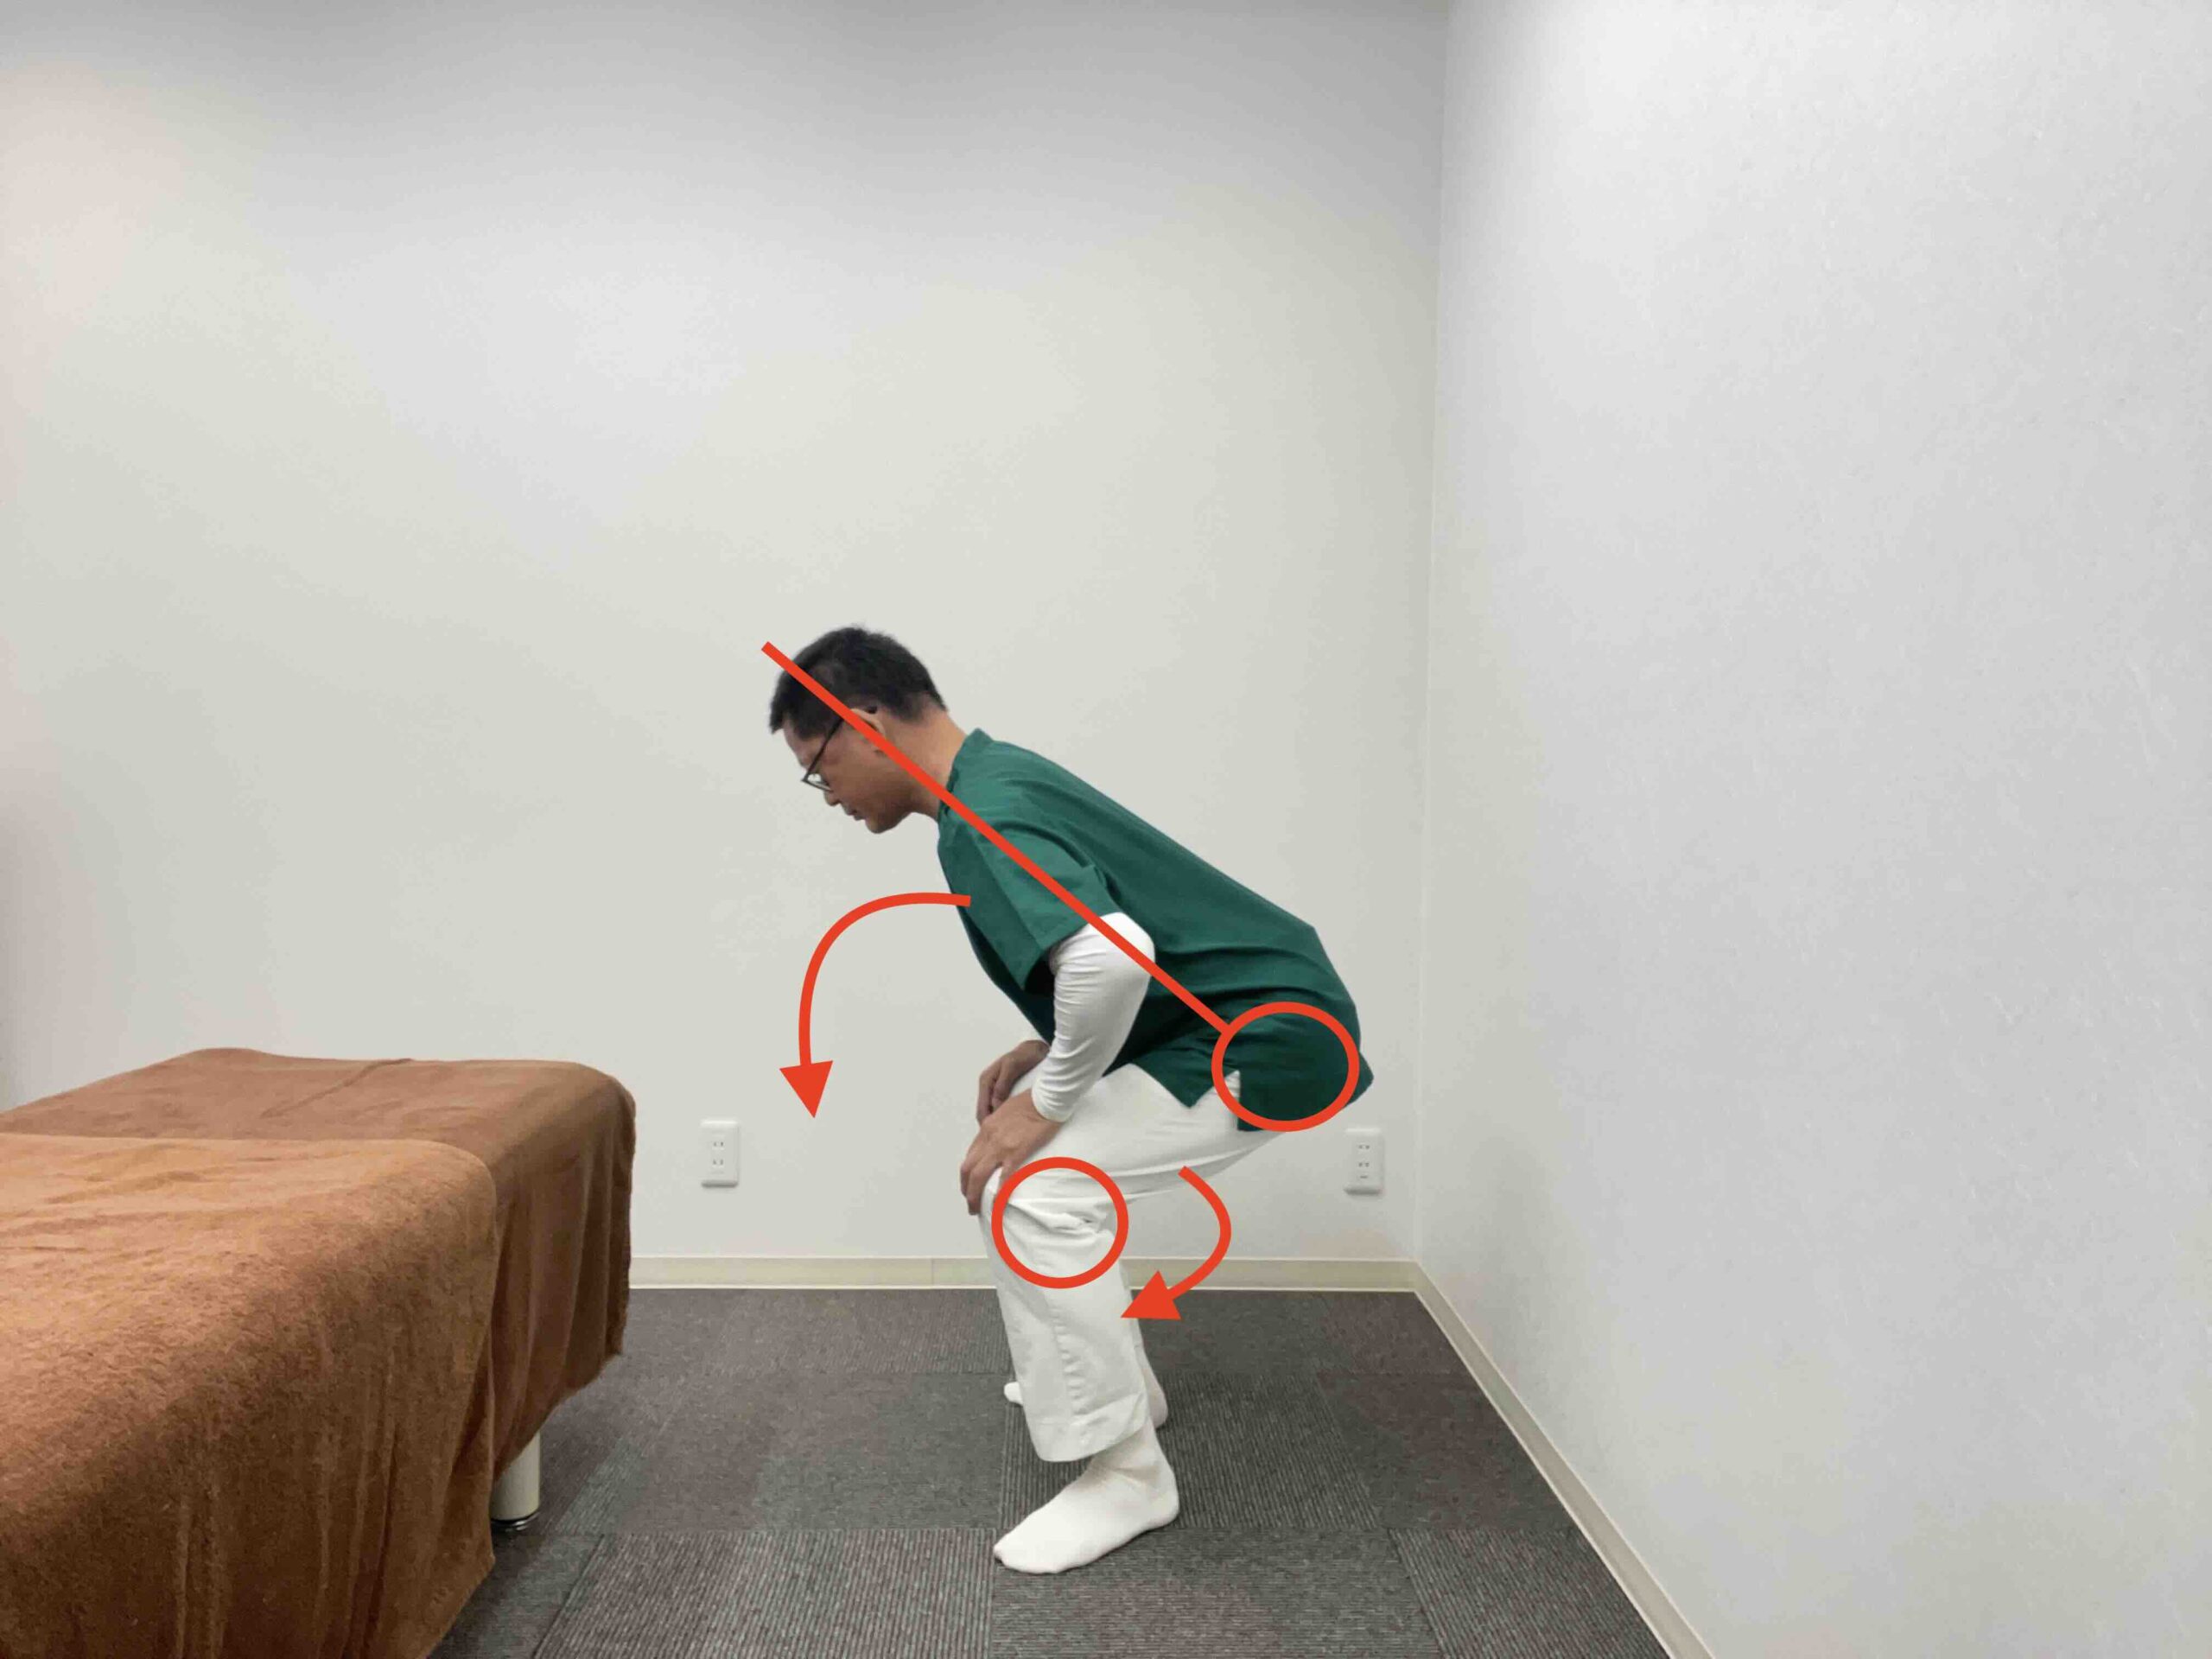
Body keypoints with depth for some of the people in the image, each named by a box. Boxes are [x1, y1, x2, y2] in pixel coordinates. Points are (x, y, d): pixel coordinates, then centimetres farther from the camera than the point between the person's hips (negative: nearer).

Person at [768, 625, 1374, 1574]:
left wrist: (1048, 1102, -21)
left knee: (1034, 1189, -16)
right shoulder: (999, 777, 11)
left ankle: (1127, 1474, -1)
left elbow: (1111, 960, -38)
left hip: (1271, 1037, -10)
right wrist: (1046, 1055, 12)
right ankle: (1107, 1377, 34)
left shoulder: (981, 822, -21)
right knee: (1026, 1132, 21)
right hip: (1244, 1013, 11)